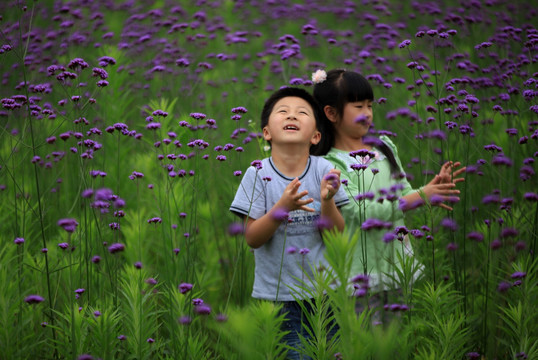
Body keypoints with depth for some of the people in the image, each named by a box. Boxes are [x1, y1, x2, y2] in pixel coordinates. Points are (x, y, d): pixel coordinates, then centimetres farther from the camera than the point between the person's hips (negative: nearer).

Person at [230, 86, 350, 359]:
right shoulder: (259, 174, -9)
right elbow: (252, 238, -11)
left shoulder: (323, 170, -5)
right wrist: (283, 206, -25)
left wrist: (327, 201, -22)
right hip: (278, 294, -2)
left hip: (324, 289, 2)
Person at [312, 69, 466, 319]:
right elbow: (361, 212, -20)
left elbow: (405, 195, 13)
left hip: (396, 259, 6)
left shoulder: (385, 147, 11)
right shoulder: (330, 164, -11)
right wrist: (422, 196, -23)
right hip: (361, 271, -6)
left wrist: (436, 186, -8)